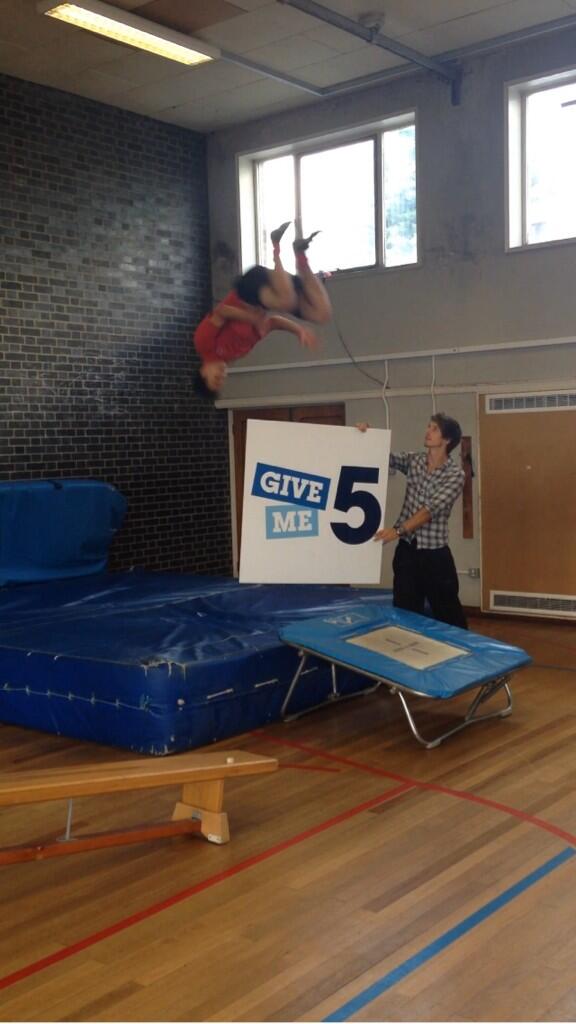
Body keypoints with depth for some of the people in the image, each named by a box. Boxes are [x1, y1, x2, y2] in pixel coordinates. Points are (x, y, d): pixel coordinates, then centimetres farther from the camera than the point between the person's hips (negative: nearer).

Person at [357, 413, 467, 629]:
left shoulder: (455, 474, -11)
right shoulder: (413, 460, 6)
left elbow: (431, 509, -21)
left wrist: (398, 530, -31)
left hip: (435, 554, -4)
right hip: (407, 550, 4)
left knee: (448, 615, 5)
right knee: (405, 613, 10)